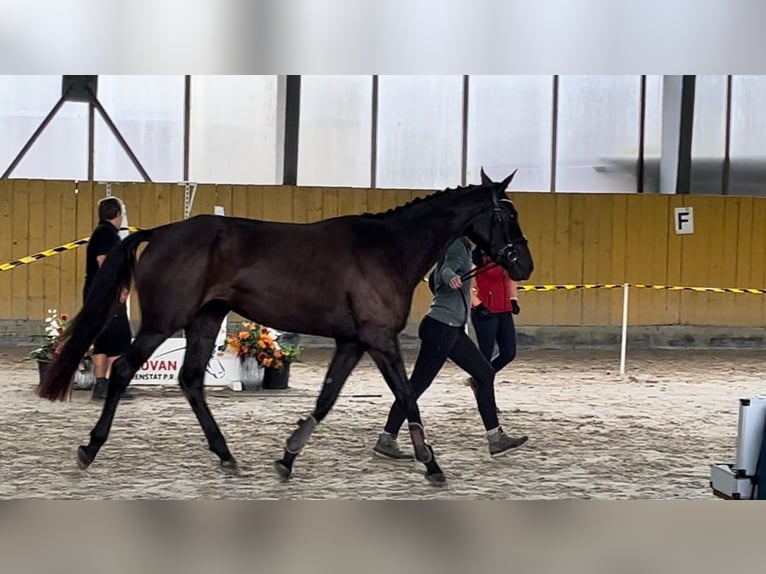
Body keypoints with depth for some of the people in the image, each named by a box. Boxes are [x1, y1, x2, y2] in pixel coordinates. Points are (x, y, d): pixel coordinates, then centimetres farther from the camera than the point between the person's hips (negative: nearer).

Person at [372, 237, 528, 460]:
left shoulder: (461, 246, 16)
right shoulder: (457, 245, -13)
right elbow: (447, 269, -33)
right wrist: (451, 278, -57)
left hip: (453, 329, 10)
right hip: (441, 327, -10)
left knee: (485, 373, 10)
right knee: (418, 383, -6)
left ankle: (496, 439, 13)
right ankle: (386, 441, 1)